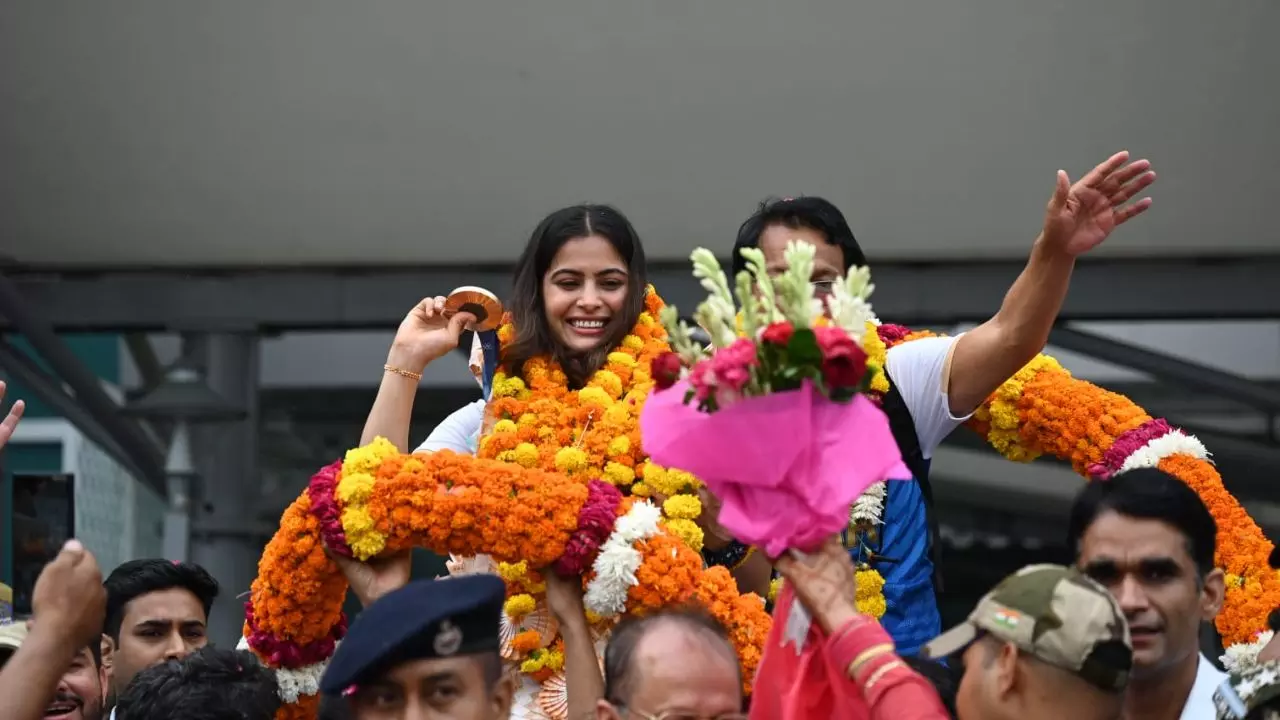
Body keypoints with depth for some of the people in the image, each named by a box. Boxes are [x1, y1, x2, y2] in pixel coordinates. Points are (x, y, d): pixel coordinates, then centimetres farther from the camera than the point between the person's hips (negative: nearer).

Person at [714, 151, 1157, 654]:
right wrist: (724, 540, -25)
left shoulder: (895, 381, 5)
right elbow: (756, 594, -4)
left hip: (913, 664, 2)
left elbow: (1008, 339, -13)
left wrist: (1055, 252, -30)